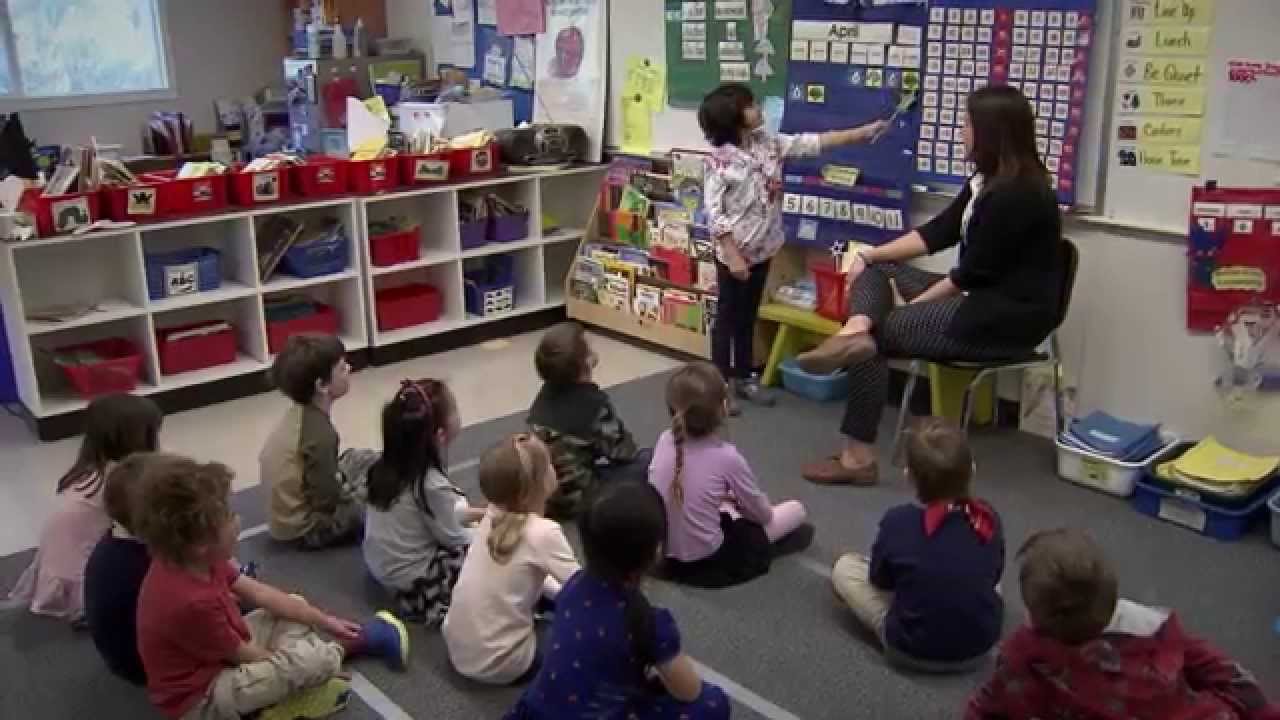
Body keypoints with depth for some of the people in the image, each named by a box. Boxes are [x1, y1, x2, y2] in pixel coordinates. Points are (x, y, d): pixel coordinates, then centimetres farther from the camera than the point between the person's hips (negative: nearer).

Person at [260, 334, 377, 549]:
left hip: (289, 512, 9)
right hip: (306, 527, -9)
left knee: (365, 459, 16)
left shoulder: (298, 415, -2)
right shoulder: (320, 433, -28)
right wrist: (355, 491, -8)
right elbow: (328, 501, -24)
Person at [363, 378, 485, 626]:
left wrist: (480, 513, 12)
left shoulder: (387, 467, -6)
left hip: (382, 565, 8)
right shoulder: (432, 485, -31)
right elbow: (454, 540, -17)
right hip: (413, 580, -8)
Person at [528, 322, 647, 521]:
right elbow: (620, 450, -13)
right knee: (648, 461, -5)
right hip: (574, 498, -7)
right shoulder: (593, 402, -20)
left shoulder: (546, 393, 1)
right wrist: (632, 449, 10)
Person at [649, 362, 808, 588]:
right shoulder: (727, 457, -20)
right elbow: (762, 513, -3)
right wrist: (738, 499, 19)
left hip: (664, 556, 5)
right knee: (796, 510, 7)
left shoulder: (665, 440, -8)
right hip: (706, 563, -5)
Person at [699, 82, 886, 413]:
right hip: (734, 253, -6)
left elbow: (810, 143, 2)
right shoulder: (721, 161, -19)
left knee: (748, 317, 17)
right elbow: (714, 214, -19)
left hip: (762, 249, 7)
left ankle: (744, 378, 30)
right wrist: (733, 256, -21)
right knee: (728, 319, 4)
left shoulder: (768, 142, 0)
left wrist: (863, 132, 0)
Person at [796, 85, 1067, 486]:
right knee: (874, 272, 2)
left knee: (880, 333, -11)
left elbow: (974, 273, -19)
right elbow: (938, 232, 8)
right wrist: (870, 255, 0)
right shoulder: (987, 181, 8)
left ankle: (859, 456, -6)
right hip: (983, 299, 10)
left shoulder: (1016, 195, -22)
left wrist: (913, 305, -9)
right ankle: (855, 331, -31)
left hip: (1009, 317, -10)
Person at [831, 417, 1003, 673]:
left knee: (844, 567, 9)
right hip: (981, 647, 4)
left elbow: (880, 581, -2)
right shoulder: (989, 519, -10)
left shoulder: (898, 520, -19)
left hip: (913, 650, -3)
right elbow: (994, 576, 8)